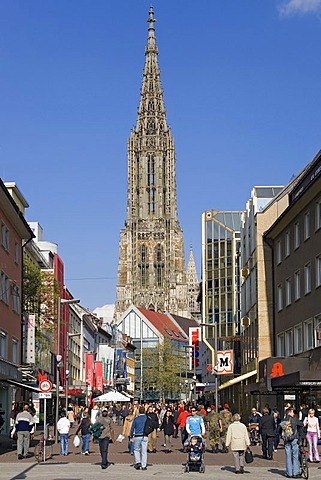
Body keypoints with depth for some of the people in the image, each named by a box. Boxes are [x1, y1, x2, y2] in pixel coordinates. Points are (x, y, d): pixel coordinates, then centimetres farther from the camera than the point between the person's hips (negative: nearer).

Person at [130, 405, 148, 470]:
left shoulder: (136, 419, -3)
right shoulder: (147, 418, -1)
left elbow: (132, 428, 1)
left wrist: (131, 437, 8)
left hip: (137, 436, -1)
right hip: (145, 436, 1)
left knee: (136, 450, 17)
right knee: (144, 451, 4)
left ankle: (138, 462, 2)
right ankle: (144, 466, 4)